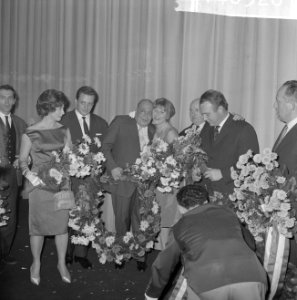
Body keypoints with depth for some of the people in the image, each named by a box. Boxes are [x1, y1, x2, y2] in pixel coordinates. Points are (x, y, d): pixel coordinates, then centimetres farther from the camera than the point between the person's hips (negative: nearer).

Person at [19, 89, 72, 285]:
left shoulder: (64, 130, 3)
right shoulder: (30, 133, -6)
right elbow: (23, 160, 2)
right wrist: (29, 174, -16)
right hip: (40, 184, -2)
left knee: (62, 224, 8)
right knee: (38, 225, 7)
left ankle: (62, 263, 26)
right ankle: (36, 264, 27)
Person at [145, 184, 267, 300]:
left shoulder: (180, 227, 21)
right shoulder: (227, 213, 27)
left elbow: (162, 266, 31)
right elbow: (250, 243, 41)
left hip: (208, 286, -1)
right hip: (251, 280, 2)